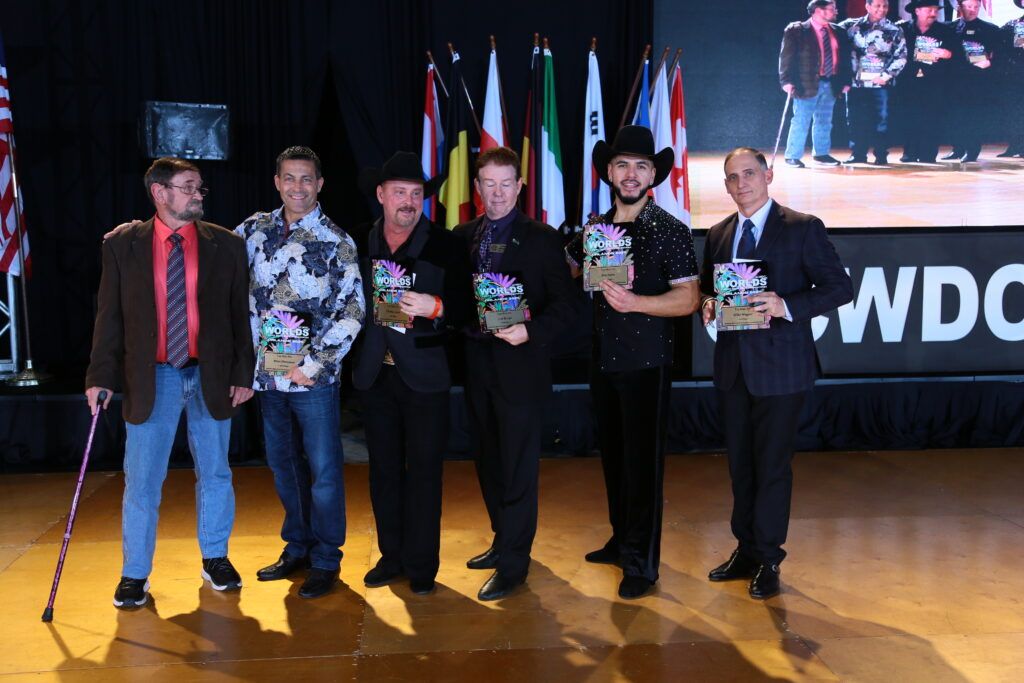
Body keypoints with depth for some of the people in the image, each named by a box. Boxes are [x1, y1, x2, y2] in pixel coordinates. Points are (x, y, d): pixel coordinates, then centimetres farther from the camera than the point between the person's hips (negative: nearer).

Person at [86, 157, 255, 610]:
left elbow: (240, 315, 3)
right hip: (151, 380, -1)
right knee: (141, 480, 5)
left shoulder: (226, 246, 1)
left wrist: (242, 374, -1)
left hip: (211, 377, 1)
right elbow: (109, 315, 2)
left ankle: (215, 559, 30)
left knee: (215, 473, 12)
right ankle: (135, 573, 20)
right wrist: (101, 376, -5)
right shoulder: (122, 246, 0)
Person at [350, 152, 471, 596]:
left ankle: (422, 565, 14)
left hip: (424, 375, -3)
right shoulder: (359, 244, 4)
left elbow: (464, 310, -7)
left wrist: (435, 307, -24)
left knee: (424, 471, 3)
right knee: (384, 469, 12)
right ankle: (392, 555, 26)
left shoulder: (446, 246, -5)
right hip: (374, 374, 3)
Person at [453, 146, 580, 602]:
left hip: (520, 366, -5)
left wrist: (531, 332, -21)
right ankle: (504, 542, 34)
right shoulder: (463, 236, 9)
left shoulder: (541, 238, -6)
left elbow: (566, 304, -8)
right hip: (477, 364, 6)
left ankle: (512, 564, 10)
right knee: (489, 462, 17)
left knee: (518, 469, 1)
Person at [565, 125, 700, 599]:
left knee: (643, 461, 0)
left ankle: (642, 563, 10)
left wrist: (635, 302, -27)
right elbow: (564, 273, 23)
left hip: (646, 362, -6)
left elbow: (687, 298, -14)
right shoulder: (594, 228, 9)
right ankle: (622, 541, 31)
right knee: (613, 454, 15)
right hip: (603, 359, 6)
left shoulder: (670, 230, -8)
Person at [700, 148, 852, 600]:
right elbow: (706, 288, 19)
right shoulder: (718, 235, 11)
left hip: (779, 366, -5)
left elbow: (839, 287, -8)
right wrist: (708, 306, -5)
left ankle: (768, 561, 15)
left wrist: (787, 305, -22)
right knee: (740, 463, 13)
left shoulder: (803, 228, -6)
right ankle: (746, 550, 27)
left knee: (772, 465, 2)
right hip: (732, 365, 5)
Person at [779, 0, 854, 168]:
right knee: (801, 122, -2)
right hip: (807, 84, -5)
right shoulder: (796, 30, -5)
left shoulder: (838, 32, 11)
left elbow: (845, 58, 15)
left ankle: (822, 154, 23)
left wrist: (845, 81, 9)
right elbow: (786, 56, -8)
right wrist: (787, 81, -15)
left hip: (831, 84, 5)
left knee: (824, 121, 12)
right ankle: (793, 156, 7)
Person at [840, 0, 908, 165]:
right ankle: (858, 154, 15)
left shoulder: (894, 30, 6)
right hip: (856, 82, 1)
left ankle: (881, 155, 7)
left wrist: (887, 75, -7)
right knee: (855, 119, 4)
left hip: (881, 83, -1)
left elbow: (901, 57, 4)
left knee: (881, 119, 0)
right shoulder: (852, 26, 6)